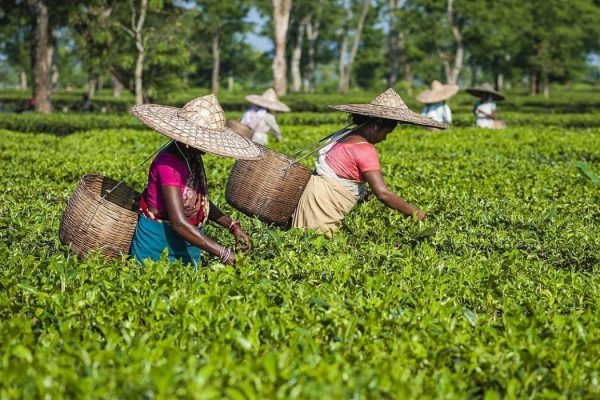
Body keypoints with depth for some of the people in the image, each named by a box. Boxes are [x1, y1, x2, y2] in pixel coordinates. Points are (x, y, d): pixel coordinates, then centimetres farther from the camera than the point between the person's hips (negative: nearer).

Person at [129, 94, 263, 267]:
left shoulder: (192, 158, 1)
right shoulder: (168, 164, -25)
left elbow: (202, 201, 11)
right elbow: (179, 223, -31)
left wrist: (233, 226, -5)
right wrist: (223, 253, -34)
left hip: (188, 244, 9)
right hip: (161, 241, -9)